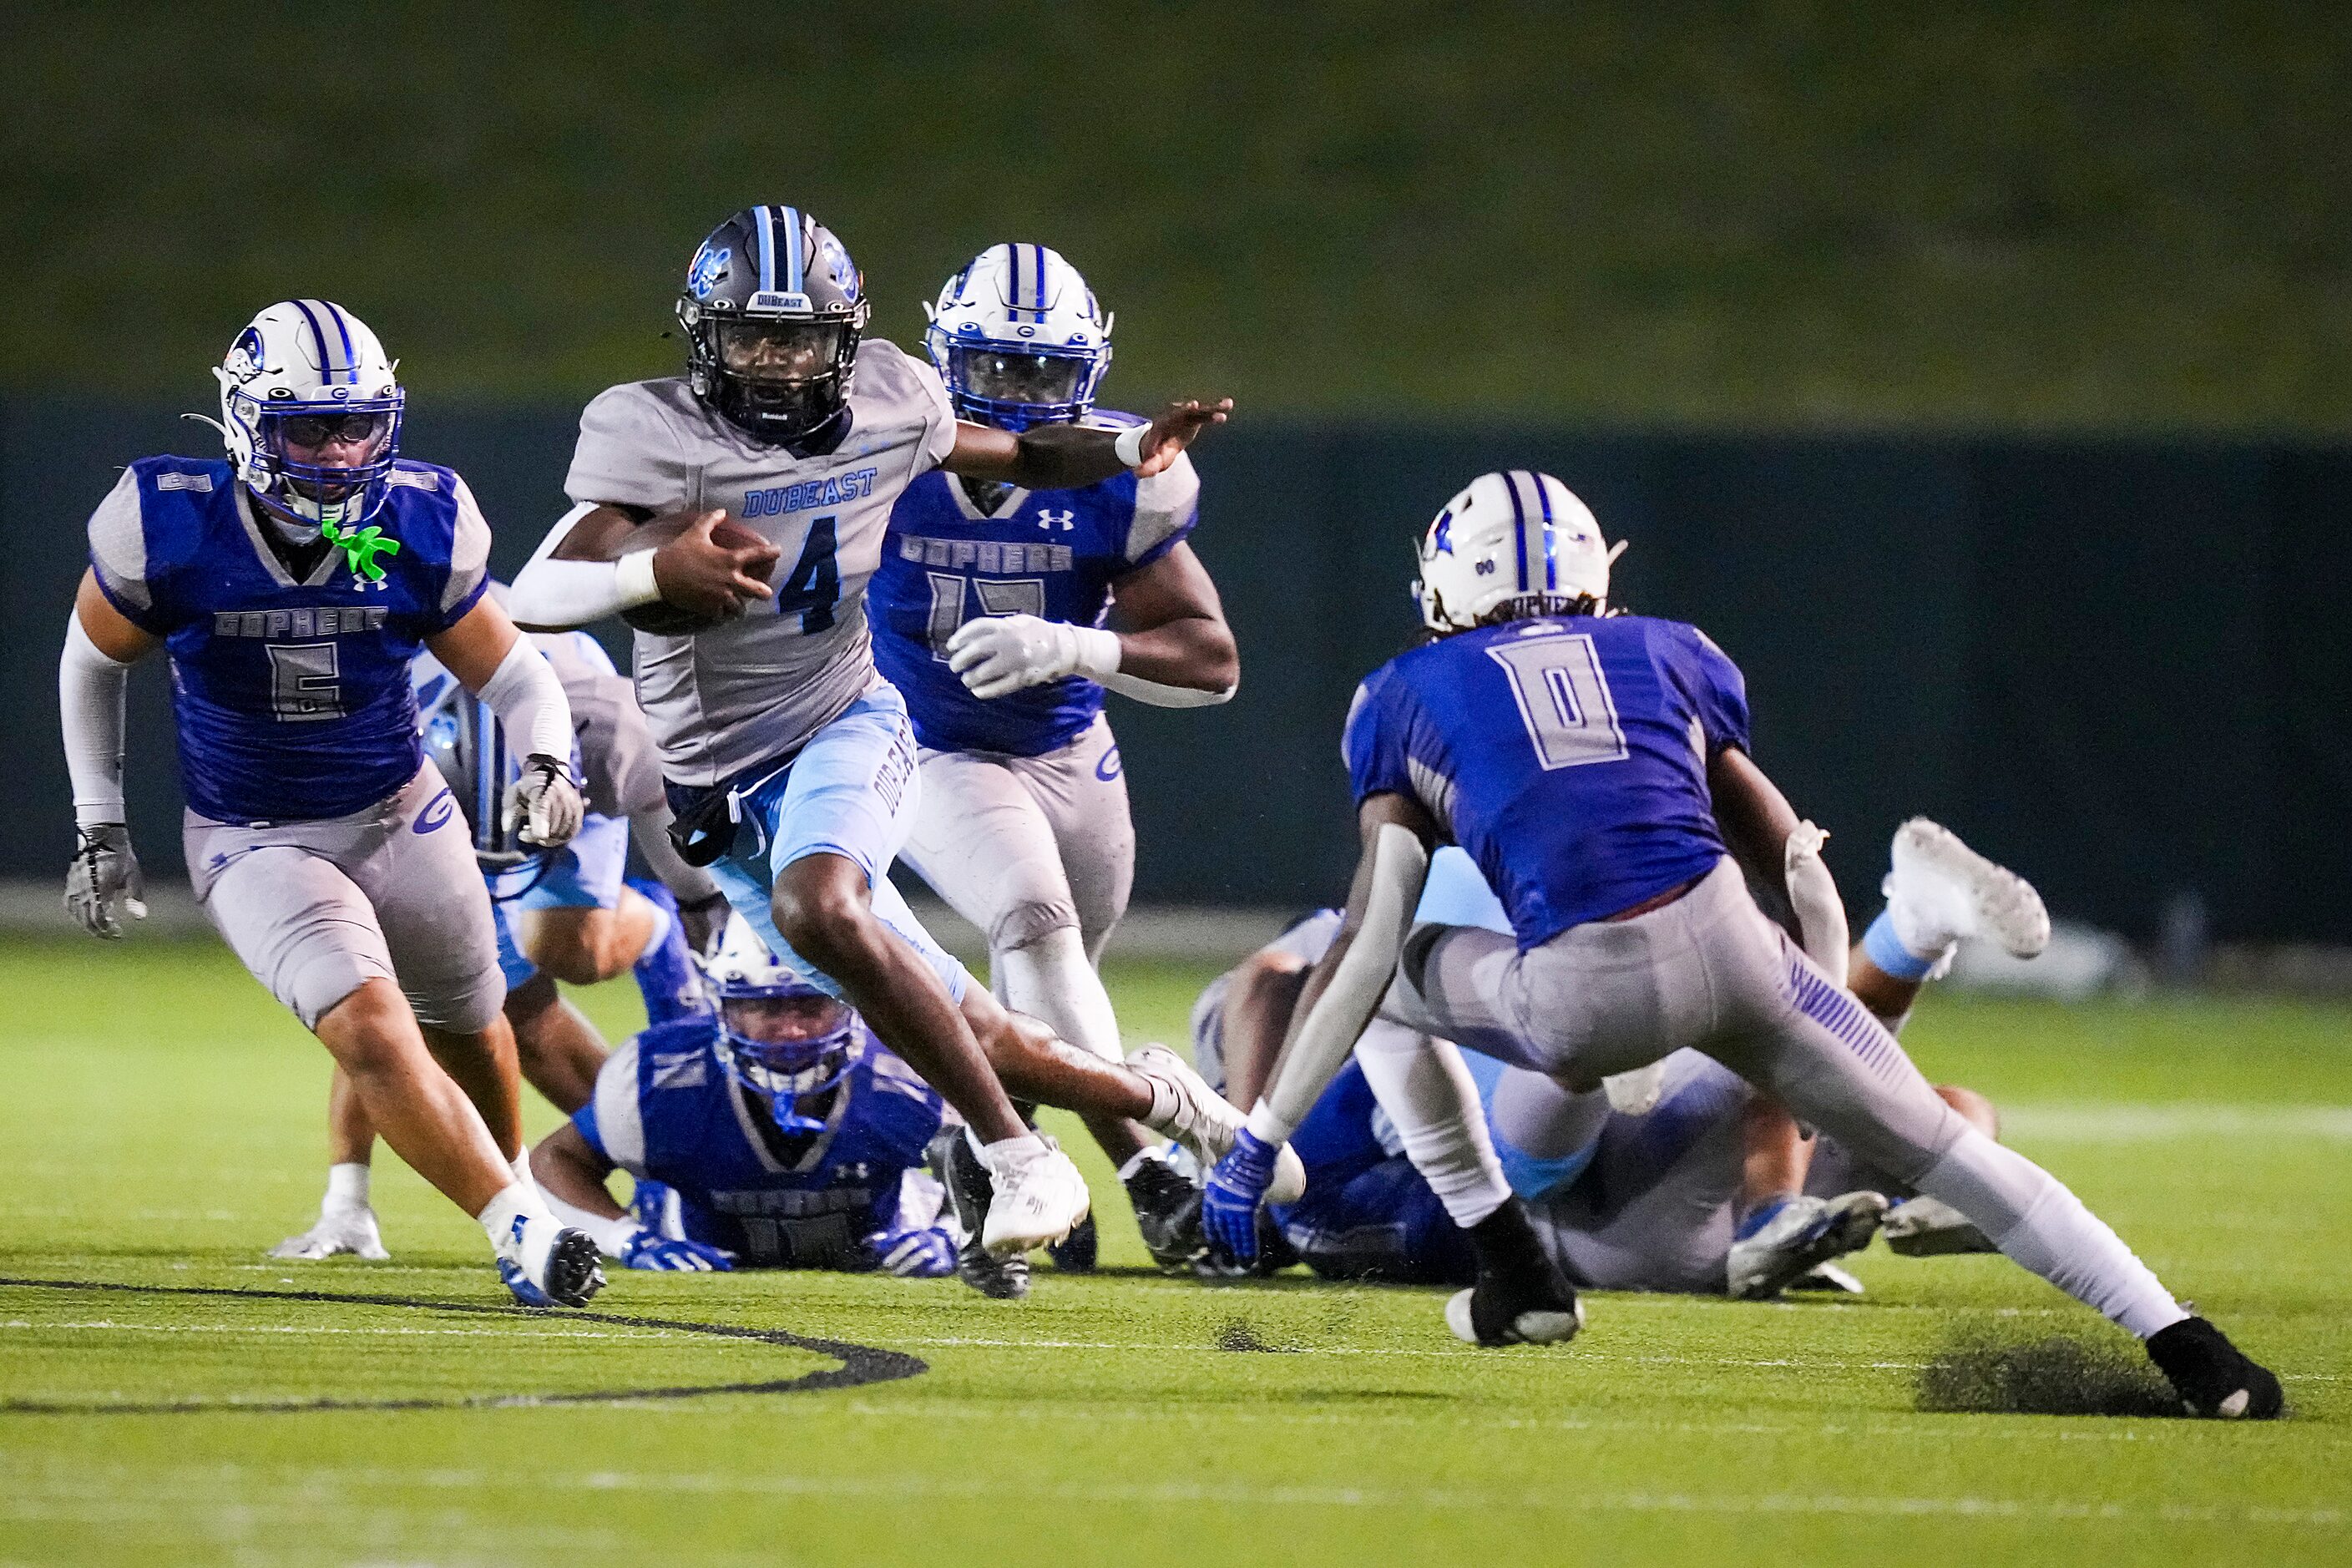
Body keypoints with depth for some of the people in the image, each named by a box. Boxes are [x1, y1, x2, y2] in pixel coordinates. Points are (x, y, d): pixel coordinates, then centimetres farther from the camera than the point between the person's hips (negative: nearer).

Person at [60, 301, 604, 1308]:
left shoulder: (418, 531, -17)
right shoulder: (170, 530, -21)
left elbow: (513, 672, -3)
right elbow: (94, 660, -1)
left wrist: (546, 761, -24)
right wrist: (98, 825, -1)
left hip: (402, 815, 3)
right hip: (255, 844, -3)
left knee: (469, 1035, 20)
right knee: (373, 1035, -24)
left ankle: (509, 1175, 50)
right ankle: (521, 1230, -19)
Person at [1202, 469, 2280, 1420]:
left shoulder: (1406, 699, 21)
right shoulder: (1667, 656, 27)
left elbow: (1370, 936, 13)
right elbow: (1789, 859, 31)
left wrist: (1259, 1139, 14)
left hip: (1585, 1000, -2)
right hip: (1729, 948, 2)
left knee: (1399, 978, 28)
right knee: (1945, 1152, 15)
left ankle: (1517, 1279, 27)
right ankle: (2183, 1346, 5)